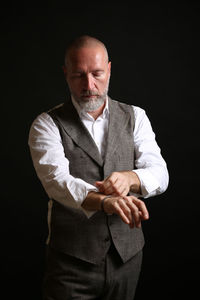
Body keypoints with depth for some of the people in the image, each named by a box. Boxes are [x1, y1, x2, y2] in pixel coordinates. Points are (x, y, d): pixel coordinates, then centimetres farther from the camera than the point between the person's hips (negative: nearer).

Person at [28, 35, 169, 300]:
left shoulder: (135, 117, 5)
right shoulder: (47, 124, -5)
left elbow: (160, 174, -4)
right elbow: (57, 179, -21)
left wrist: (129, 177, -28)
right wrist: (105, 201, -40)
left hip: (128, 254, 3)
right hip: (72, 259, -3)